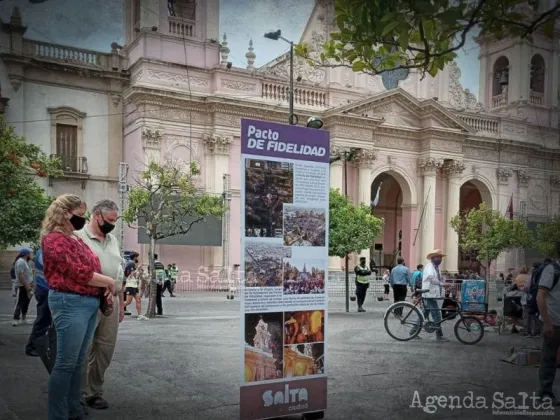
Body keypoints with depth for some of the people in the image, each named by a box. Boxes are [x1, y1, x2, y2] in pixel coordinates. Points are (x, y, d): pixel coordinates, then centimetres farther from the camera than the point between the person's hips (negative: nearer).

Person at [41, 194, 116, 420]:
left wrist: (105, 288, 4)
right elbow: (78, 273, -18)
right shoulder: (55, 239, -12)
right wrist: (109, 282, -7)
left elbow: (89, 269, 22)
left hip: (90, 303, 9)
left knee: (78, 361, 14)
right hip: (70, 303, -9)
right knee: (66, 363, -4)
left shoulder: (76, 239, 16)